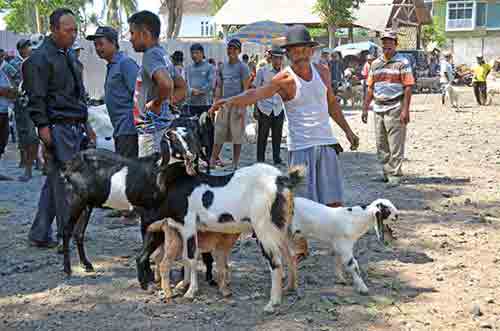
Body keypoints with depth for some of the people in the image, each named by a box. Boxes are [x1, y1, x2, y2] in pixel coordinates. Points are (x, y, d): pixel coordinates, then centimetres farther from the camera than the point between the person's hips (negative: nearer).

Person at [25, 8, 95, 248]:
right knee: (65, 181, -6)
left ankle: (39, 235, 17)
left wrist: (85, 124, 23)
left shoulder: (69, 56, 20)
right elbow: (36, 97, -13)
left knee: (55, 182, 10)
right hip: (58, 129, -9)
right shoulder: (40, 58, -8)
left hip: (75, 128, 9)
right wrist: (43, 126, -20)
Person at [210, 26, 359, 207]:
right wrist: (231, 100, -47)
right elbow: (257, 93, -29)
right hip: (300, 147, -4)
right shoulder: (285, 79, -10)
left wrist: (347, 130, 24)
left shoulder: (322, 71, 7)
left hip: (326, 144, 5)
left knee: (334, 203, 6)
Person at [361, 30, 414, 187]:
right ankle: (386, 172, 22)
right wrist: (365, 108, 12)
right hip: (378, 108, 6)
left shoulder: (402, 62, -3)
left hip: (395, 108, -6)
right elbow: (370, 88, 17)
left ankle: (395, 175, 2)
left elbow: (408, 87, -9)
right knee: (381, 144, 11)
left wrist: (405, 110, -17)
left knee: (395, 144, -4)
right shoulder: (375, 64, 14)